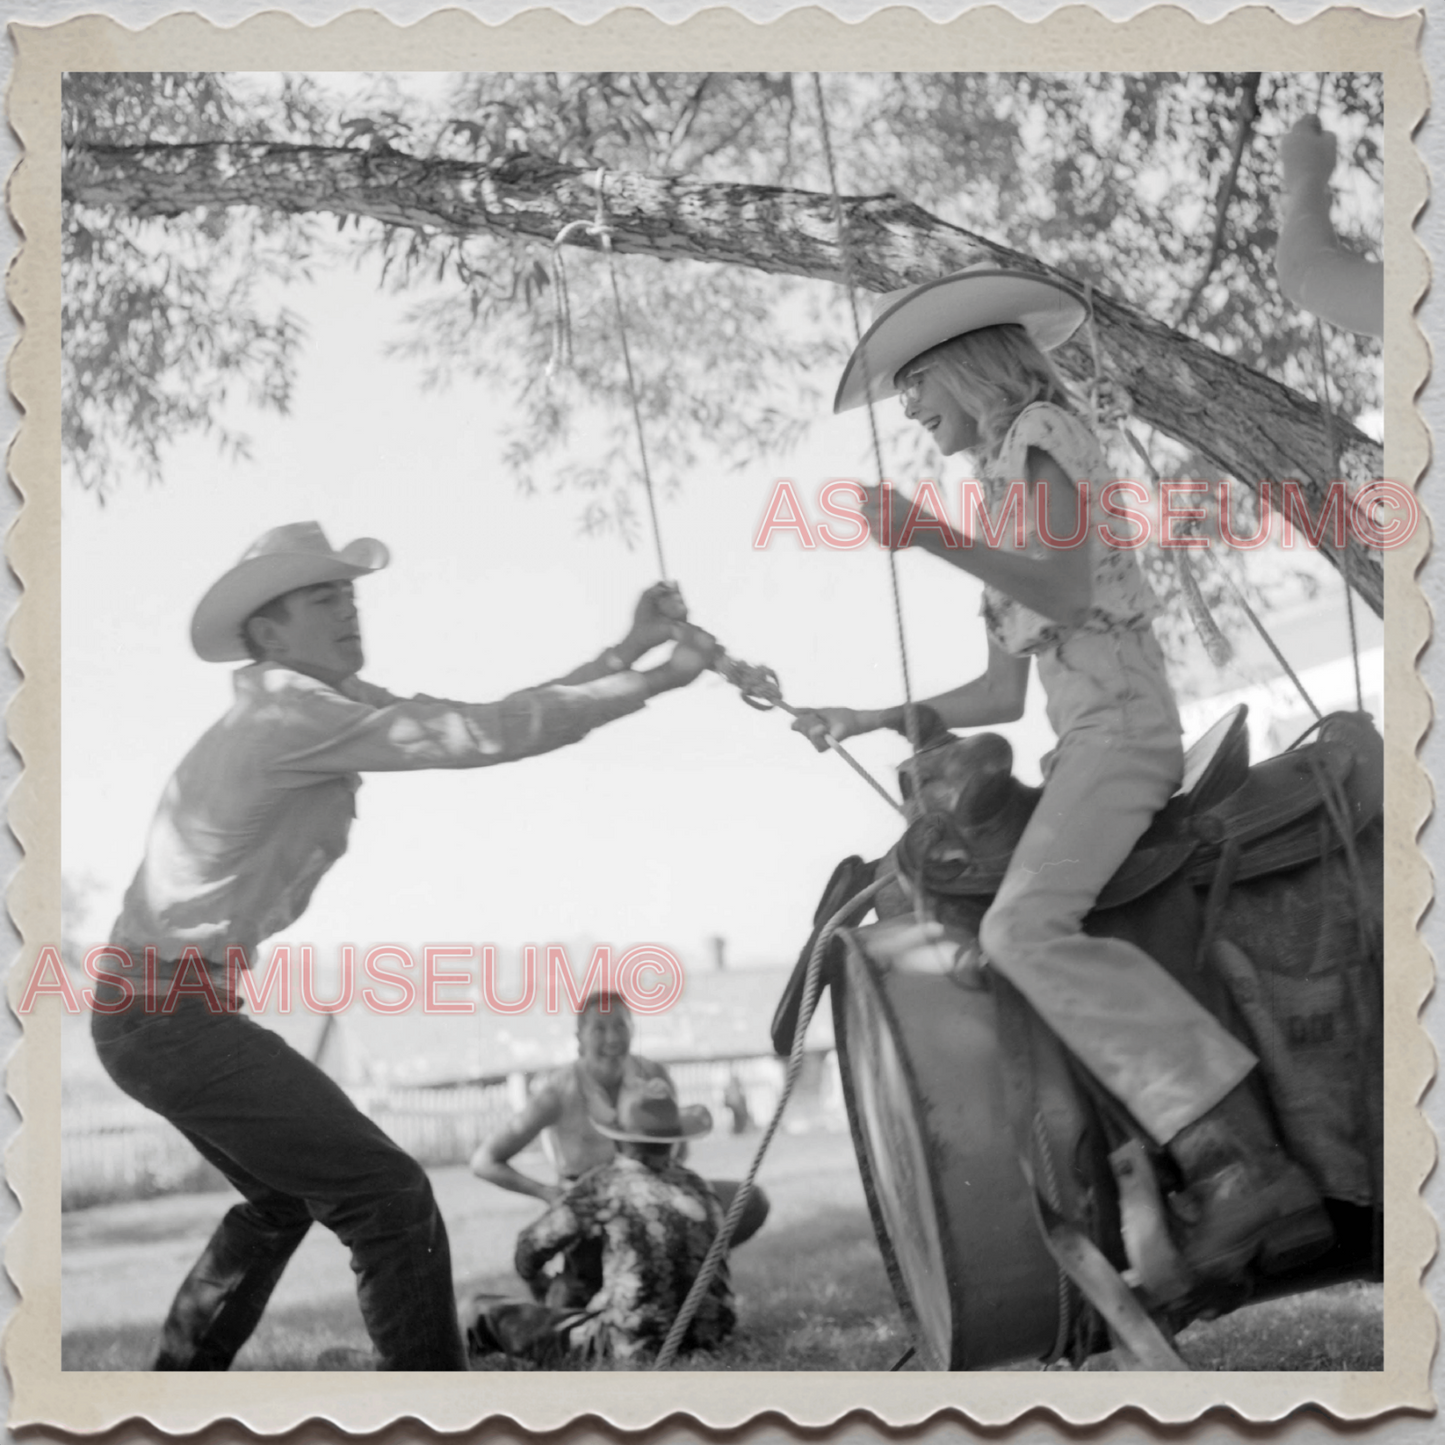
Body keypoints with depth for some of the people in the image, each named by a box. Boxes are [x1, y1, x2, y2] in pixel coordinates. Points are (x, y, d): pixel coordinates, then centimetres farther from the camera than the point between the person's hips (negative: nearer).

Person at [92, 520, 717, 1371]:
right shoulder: (293, 719, -20)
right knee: (390, 1199, -11)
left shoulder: (327, 703, 10)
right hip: (171, 1014, -11)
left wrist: (625, 653, -1)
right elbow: (487, 738, -24)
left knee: (284, 1199, 28)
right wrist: (650, 682, -18)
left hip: (159, 1012, 11)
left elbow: (475, 725, 5)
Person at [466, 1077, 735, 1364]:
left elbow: (534, 1243, 7)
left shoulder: (602, 1184, -4)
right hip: (707, 1339, 5)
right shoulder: (699, 1188, 10)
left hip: (637, 1346, -5)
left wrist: (532, 1277, 32)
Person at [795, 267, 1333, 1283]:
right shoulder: (1010, 479, 28)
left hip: (1117, 725, -10)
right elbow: (1002, 694, 26)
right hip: (1088, 742, 10)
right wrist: (871, 720, 25)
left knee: (1026, 928, -27)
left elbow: (1068, 589, -15)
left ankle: (1241, 1161, -35)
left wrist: (925, 534, -17)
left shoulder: (1040, 433, 4)